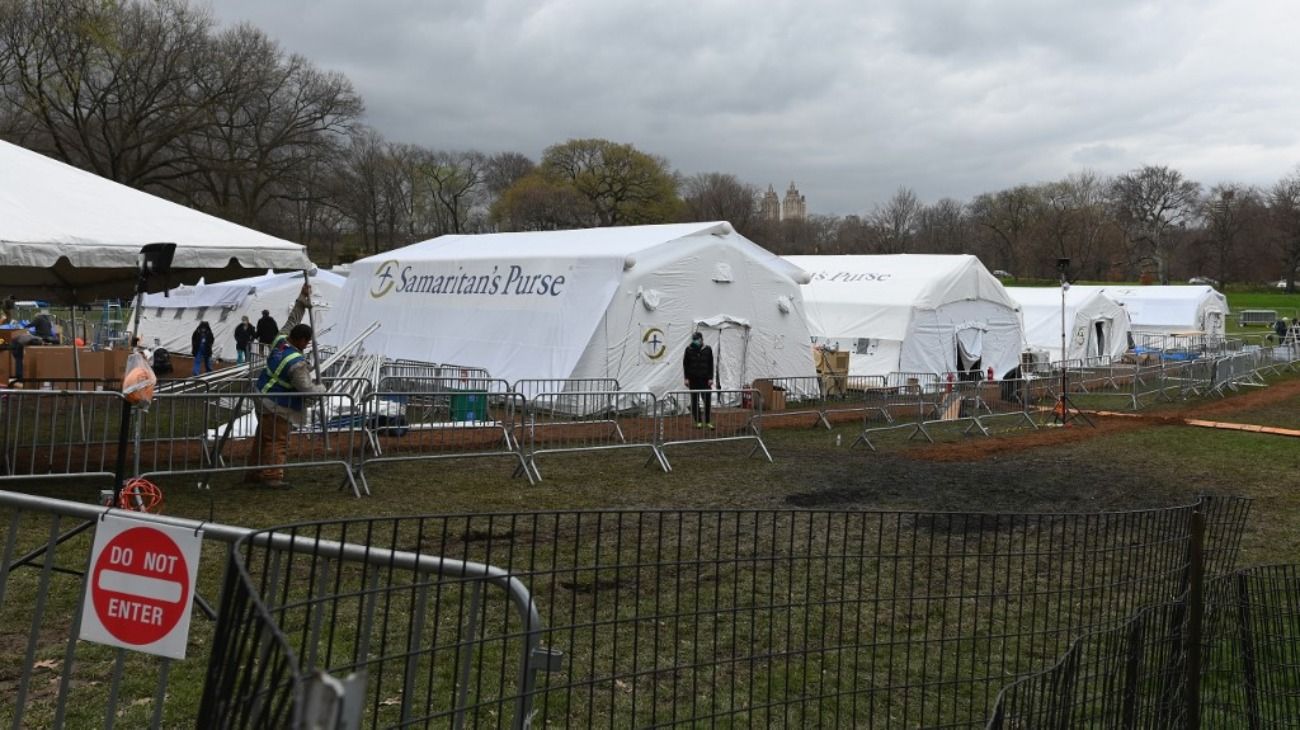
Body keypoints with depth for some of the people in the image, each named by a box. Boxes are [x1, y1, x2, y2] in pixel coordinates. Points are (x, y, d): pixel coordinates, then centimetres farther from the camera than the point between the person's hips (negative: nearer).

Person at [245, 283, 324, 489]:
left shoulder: (280, 341, -3)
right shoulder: (297, 363, -25)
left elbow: (291, 322, 13)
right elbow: (307, 389, -24)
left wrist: (301, 300, 12)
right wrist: (322, 389, -4)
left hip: (263, 400, 9)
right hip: (278, 408, -9)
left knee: (263, 439, 17)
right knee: (278, 442, -3)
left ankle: (255, 474, 26)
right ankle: (272, 476, -4)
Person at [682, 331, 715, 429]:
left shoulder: (708, 349, 1)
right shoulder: (689, 349, 0)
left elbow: (711, 365, 4)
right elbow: (685, 365, 4)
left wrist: (710, 378, -2)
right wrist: (686, 378, -2)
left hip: (705, 379, 0)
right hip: (693, 379, 0)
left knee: (708, 400, -2)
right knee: (695, 401, 3)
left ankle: (708, 422, 7)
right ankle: (698, 421, 11)